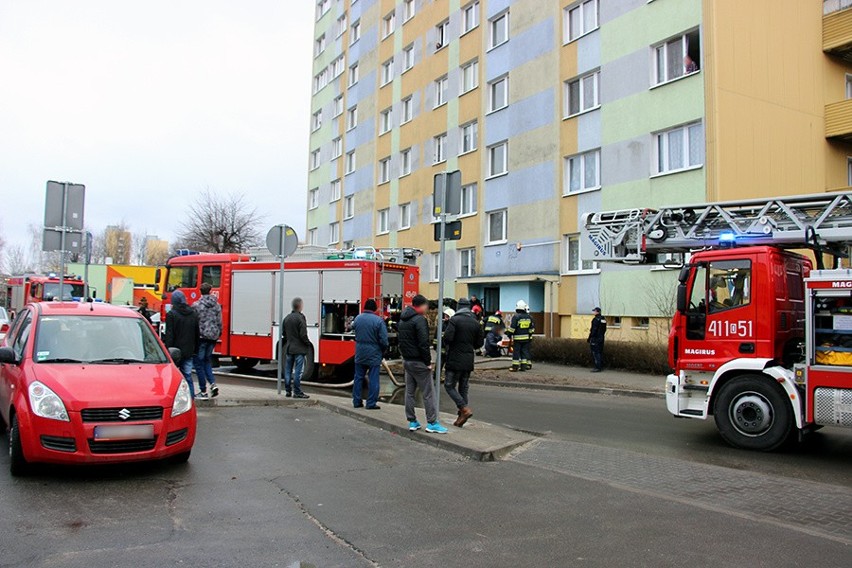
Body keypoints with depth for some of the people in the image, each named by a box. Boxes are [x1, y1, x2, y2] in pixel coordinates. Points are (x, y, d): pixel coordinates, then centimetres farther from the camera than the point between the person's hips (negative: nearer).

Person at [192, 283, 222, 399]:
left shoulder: (196, 305, -8)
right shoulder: (217, 305, 6)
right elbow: (219, 322, 9)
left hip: (201, 336, -5)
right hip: (213, 337, 5)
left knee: (198, 363, 5)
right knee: (207, 361, 19)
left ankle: (203, 391, 7)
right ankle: (213, 383, 0)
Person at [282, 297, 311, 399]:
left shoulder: (287, 318, 8)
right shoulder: (300, 318, -14)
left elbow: (284, 333, 13)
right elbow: (303, 335, -16)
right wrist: (308, 343, -2)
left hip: (289, 348, 7)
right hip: (299, 349, -7)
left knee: (288, 370, 12)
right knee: (298, 371, -4)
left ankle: (288, 391, 18)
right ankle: (297, 392, -4)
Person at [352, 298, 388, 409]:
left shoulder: (358, 318, -1)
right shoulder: (378, 320, -14)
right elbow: (383, 340, -14)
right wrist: (383, 351, 2)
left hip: (359, 353, 4)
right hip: (374, 354, -4)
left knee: (358, 377, 14)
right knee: (373, 379, 2)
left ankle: (357, 401, 19)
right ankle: (371, 403, 4)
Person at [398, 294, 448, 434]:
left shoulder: (402, 320, 13)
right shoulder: (419, 320, -16)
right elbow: (423, 343, -21)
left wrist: (405, 356, 16)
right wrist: (428, 362, -15)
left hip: (406, 360, 9)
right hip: (418, 362, -9)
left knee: (410, 392, 12)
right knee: (428, 393, -2)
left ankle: (412, 421, 16)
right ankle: (432, 423, 0)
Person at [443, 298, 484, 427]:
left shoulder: (454, 320, -10)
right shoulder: (475, 322, 7)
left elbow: (447, 338, -20)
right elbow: (479, 343, 9)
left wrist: (448, 345, 2)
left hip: (455, 359, -6)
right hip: (469, 361, 6)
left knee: (449, 385, 3)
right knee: (464, 388, 12)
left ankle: (465, 409, -11)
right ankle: (461, 417, 14)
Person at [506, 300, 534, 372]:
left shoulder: (515, 317, -11)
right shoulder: (529, 317, 7)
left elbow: (512, 328, -12)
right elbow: (532, 328, 13)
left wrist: (508, 333, 1)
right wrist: (530, 335, 25)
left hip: (517, 338, -5)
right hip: (527, 338, 5)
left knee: (516, 352, -1)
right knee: (525, 351, 9)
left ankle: (515, 366, 0)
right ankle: (524, 366, 8)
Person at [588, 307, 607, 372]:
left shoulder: (596, 319, -17)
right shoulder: (604, 319, 11)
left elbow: (593, 330, -19)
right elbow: (604, 329, 16)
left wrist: (589, 339, -14)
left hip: (595, 339, -9)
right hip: (601, 338, 9)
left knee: (596, 353, -5)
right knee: (600, 352, 13)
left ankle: (597, 368, -6)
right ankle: (601, 367, 17)